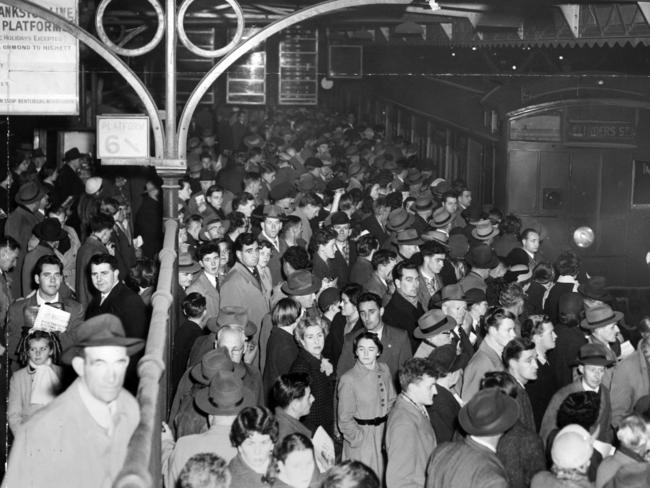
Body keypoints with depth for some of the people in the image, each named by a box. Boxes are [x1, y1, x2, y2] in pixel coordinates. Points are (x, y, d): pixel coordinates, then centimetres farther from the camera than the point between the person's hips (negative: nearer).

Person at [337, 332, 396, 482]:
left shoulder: (384, 370, -1)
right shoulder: (348, 379, -16)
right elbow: (345, 419, -10)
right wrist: (360, 439, -11)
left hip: (383, 431, 5)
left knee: (382, 478, 13)